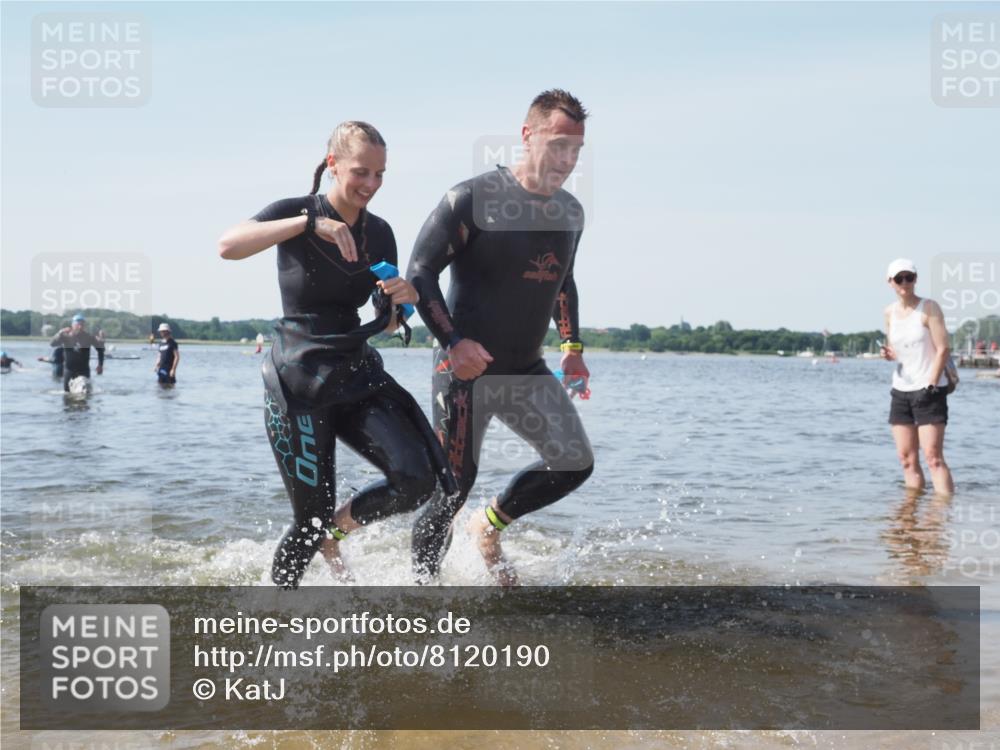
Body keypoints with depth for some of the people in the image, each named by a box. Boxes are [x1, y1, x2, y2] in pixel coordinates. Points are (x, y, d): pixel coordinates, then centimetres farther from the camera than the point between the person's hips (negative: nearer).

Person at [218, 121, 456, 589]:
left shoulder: (379, 233, 7)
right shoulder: (296, 214, -7)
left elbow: (386, 324, 12)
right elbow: (228, 246, -26)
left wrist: (402, 301, -11)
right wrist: (310, 222, -33)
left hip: (357, 374, 5)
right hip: (300, 382, -5)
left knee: (419, 480, -13)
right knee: (312, 518, -1)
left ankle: (336, 533, 15)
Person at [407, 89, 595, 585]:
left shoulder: (571, 213, 7)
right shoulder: (472, 199, -14)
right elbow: (420, 273, -13)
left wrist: (573, 348, 14)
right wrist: (452, 342, -23)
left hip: (526, 370, 6)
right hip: (466, 367, -6)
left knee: (575, 462, -2)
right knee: (452, 487, -5)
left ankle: (489, 527, 19)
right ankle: (421, 582, 15)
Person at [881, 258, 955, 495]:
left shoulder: (929, 308, -6)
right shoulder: (890, 312, 10)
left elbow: (943, 349, -10)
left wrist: (931, 386, -16)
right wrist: (888, 353, -5)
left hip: (929, 391, -6)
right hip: (900, 391, 6)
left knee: (933, 457, -11)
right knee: (907, 459, 5)